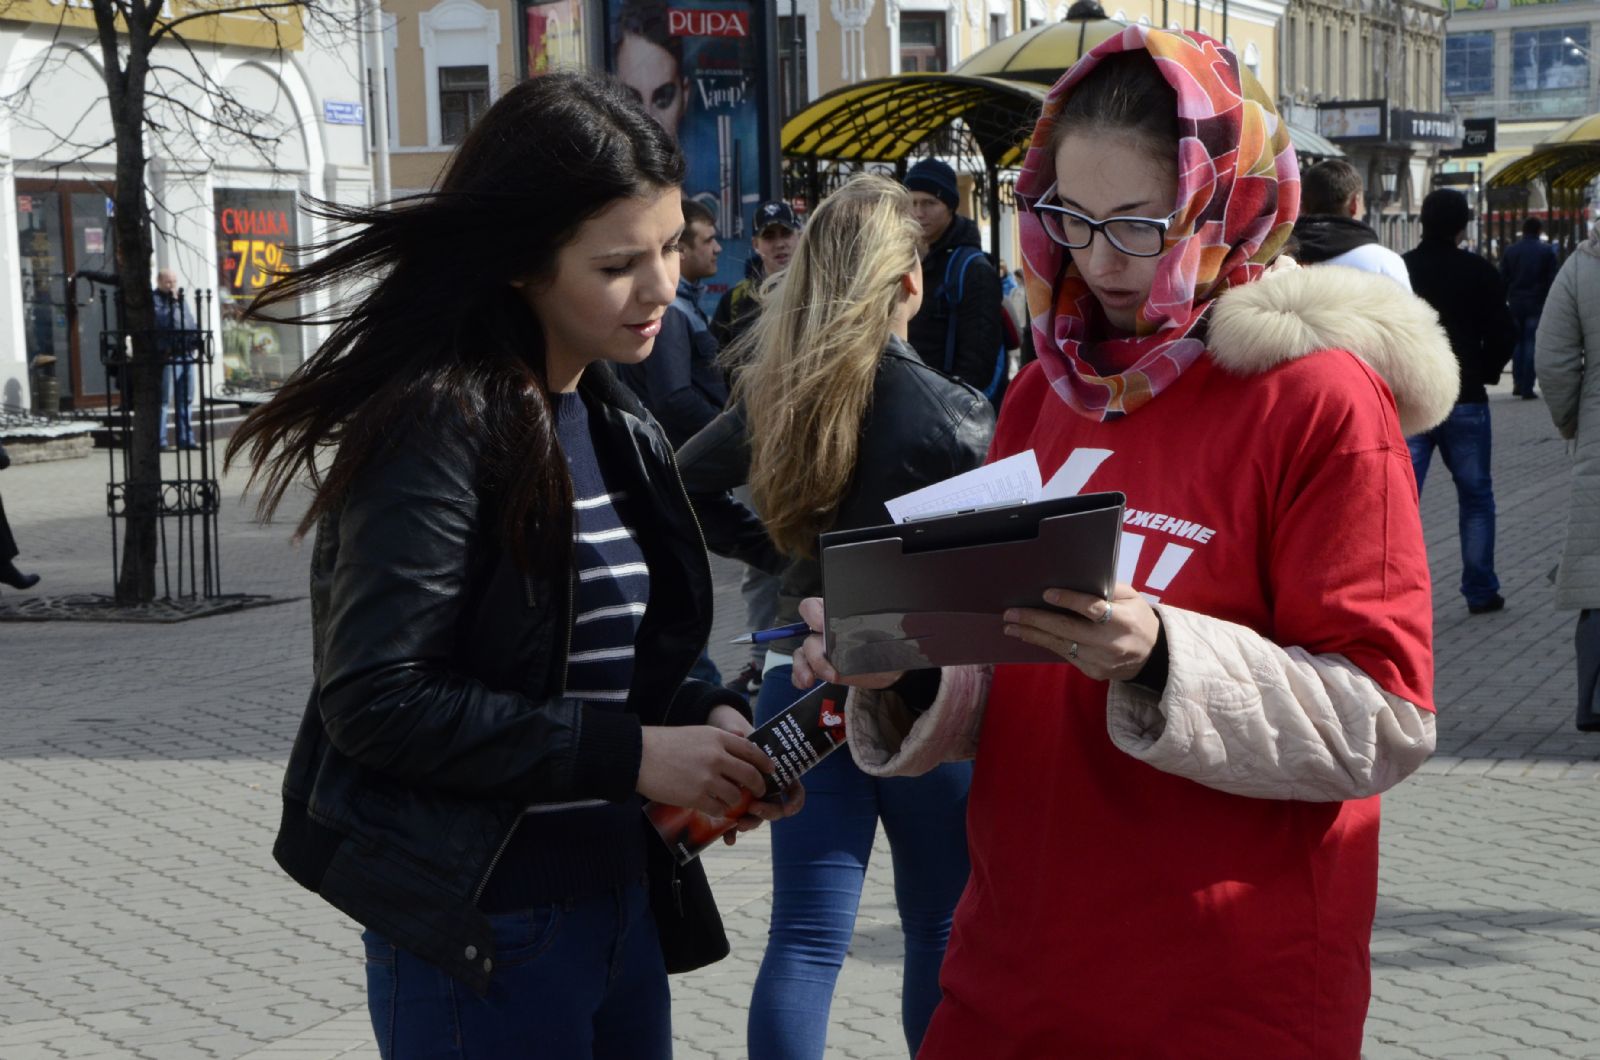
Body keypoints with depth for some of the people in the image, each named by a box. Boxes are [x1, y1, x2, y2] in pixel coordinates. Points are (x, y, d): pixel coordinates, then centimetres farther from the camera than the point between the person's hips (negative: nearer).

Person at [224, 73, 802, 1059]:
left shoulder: (618, 426, 9)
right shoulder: (442, 422, -16)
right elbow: (378, 699, -21)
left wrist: (709, 718, -3)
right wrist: (629, 754, -20)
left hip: (626, 896, 8)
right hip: (482, 930, -8)